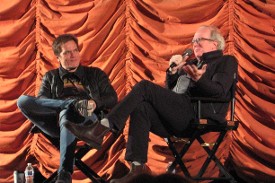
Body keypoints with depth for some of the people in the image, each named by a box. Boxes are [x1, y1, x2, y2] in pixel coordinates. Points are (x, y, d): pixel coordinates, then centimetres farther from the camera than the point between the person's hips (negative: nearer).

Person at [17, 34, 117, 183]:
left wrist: (95, 103, -10)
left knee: (67, 113, -40)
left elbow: (112, 99, 14)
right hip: (57, 123, 2)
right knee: (23, 101, -22)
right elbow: (40, 102, 9)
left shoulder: (95, 74, 26)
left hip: (86, 120, -2)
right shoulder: (50, 77, 27)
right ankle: (73, 104, -32)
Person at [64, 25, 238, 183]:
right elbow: (170, 91, 28)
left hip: (201, 115, -7)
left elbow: (219, 92, -7)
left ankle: (101, 129, -26)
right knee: (141, 108, -21)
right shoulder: (191, 64, 34)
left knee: (145, 87, -18)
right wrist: (173, 71, 11)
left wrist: (198, 79, -26)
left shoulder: (227, 61, 12)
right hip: (181, 121, 7)